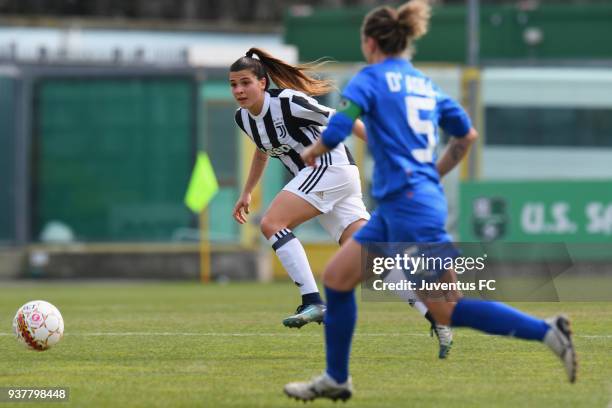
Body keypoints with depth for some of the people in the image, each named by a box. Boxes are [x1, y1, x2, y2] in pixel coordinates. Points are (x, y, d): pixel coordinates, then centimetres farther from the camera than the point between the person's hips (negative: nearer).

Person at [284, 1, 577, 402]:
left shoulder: (370, 79, -6)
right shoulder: (425, 83, 17)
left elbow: (335, 133, -16)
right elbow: (467, 135, 23)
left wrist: (312, 153, 5)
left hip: (409, 206, -9)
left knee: (448, 311, -8)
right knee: (336, 278, 14)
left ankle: (545, 331, -14)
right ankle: (336, 379, 18)